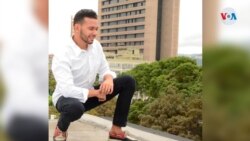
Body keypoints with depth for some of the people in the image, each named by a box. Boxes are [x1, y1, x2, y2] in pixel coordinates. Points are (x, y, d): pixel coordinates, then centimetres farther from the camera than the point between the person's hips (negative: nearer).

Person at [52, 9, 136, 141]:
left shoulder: (96, 46, -5)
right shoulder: (62, 55, -26)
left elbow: (105, 71, 2)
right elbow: (67, 90, -34)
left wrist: (109, 79, -24)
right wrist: (96, 93, -25)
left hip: (88, 95, 7)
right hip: (66, 98, -6)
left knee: (128, 81, -8)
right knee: (76, 107, -45)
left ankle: (116, 130, -4)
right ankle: (60, 129, -6)